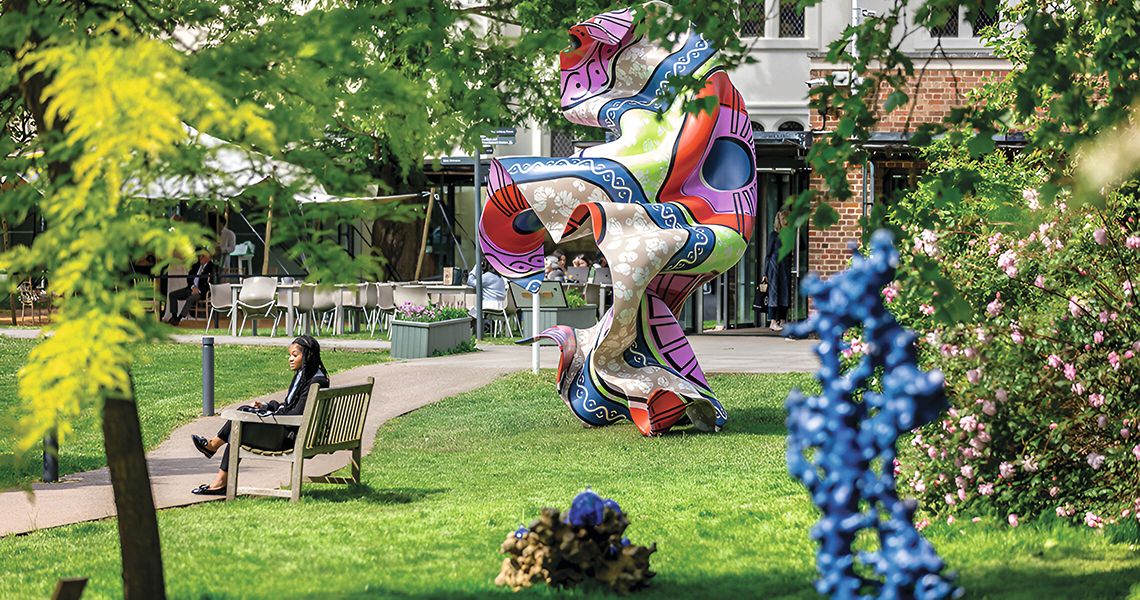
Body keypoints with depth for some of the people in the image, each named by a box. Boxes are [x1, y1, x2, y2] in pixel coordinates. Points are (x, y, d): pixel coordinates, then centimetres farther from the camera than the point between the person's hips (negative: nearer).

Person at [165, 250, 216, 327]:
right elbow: (189, 277, 11)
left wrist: (199, 290, -19)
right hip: (191, 288, 7)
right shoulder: (196, 266, 16)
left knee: (190, 299, -37)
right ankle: (174, 317, -9)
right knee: (172, 294, -5)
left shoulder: (211, 267, -4)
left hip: (201, 291, -7)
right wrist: (193, 287, -9)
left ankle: (179, 319, -34)